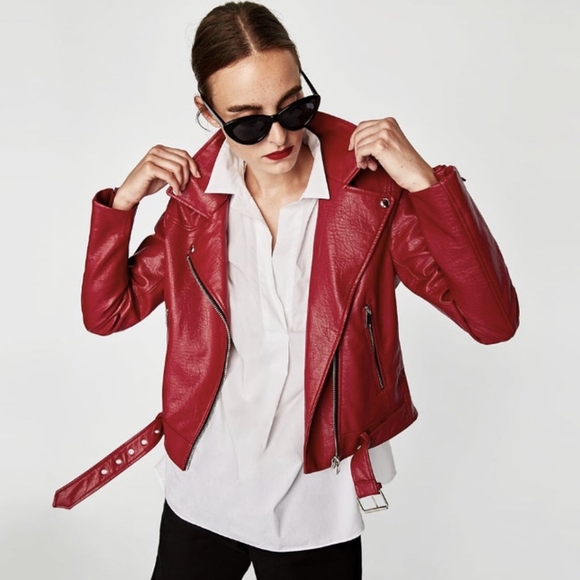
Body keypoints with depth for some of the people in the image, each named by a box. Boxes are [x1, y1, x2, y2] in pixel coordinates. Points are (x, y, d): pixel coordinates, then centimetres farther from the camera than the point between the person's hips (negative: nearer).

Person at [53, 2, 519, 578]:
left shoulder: (373, 190, -15)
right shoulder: (197, 194, -5)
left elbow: (494, 320, -21)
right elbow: (107, 312, 0)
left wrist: (425, 181, -29)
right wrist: (123, 201, -13)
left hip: (316, 505, -2)